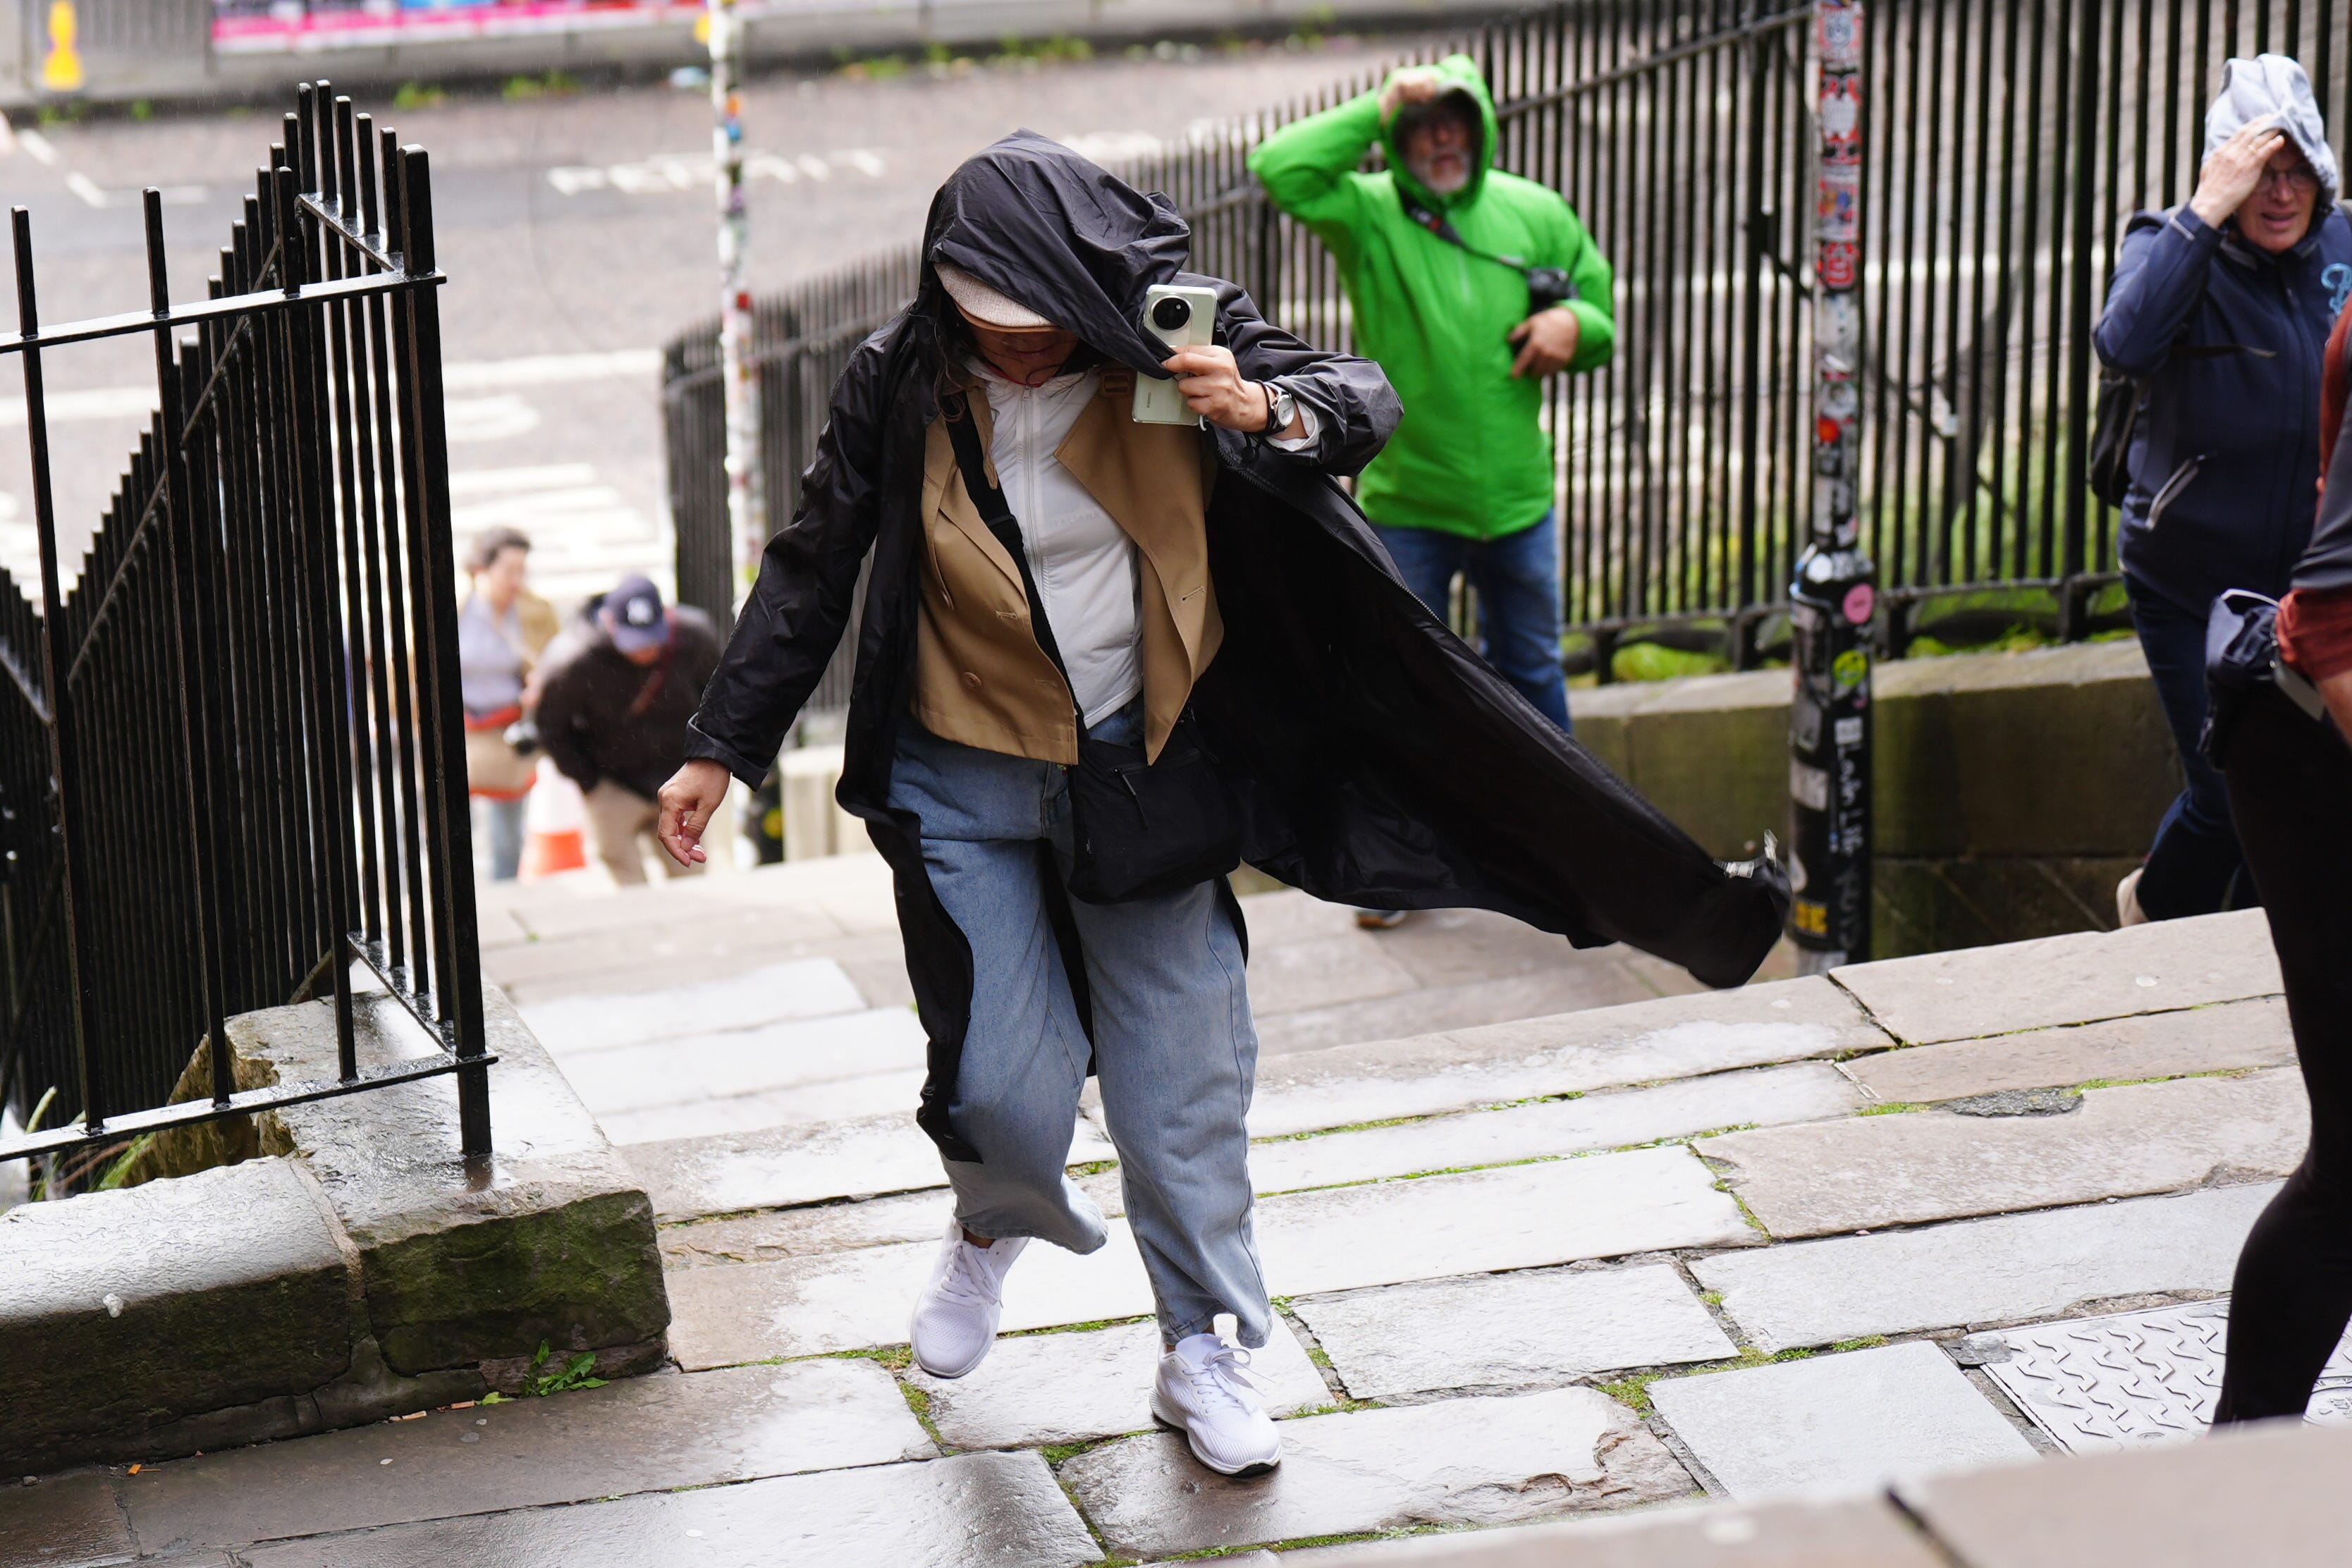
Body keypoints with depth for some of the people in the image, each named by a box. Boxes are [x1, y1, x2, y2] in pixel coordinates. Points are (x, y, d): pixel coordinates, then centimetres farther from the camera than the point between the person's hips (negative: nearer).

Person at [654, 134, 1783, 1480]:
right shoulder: (901, 384, -12)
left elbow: (1368, 402, -12)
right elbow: (812, 572, -1)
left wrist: (1267, 411, -34)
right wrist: (723, 751, 0)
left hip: (1142, 766, 1)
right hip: (966, 786, -1)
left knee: (1181, 1068, 4)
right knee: (1009, 1088, -3)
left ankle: (1205, 1352, 22)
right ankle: (996, 1224, 34)